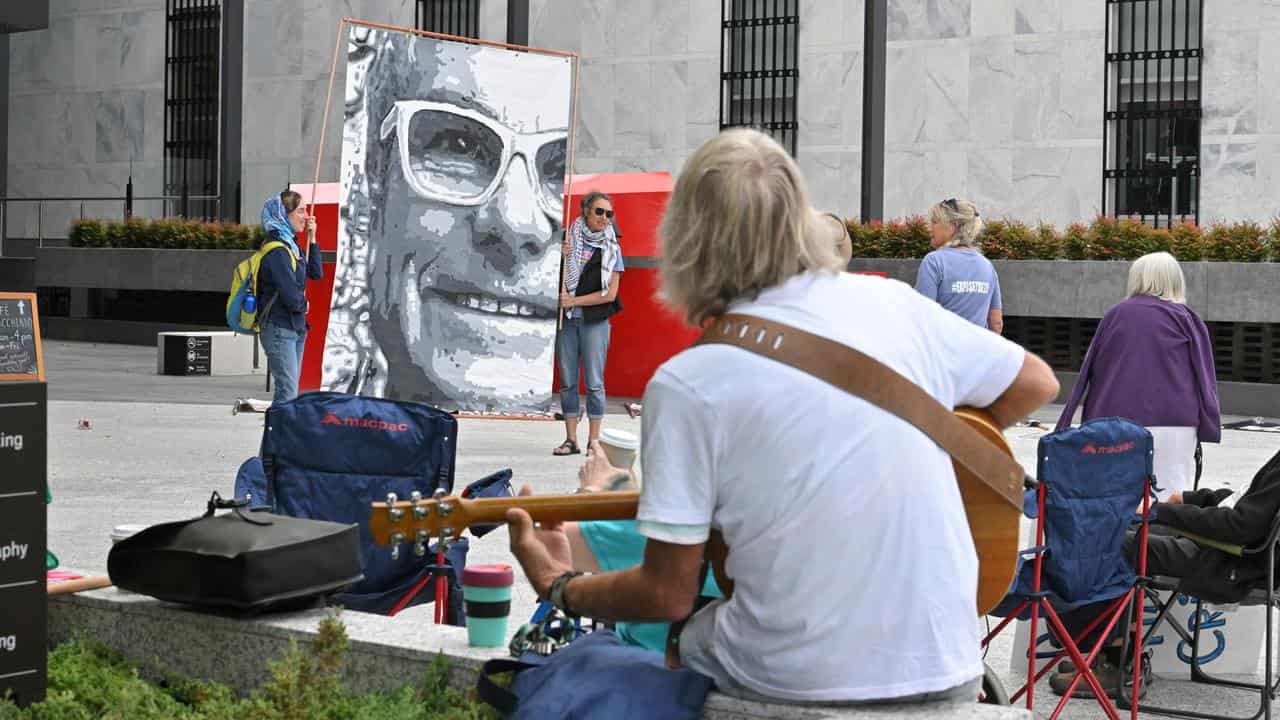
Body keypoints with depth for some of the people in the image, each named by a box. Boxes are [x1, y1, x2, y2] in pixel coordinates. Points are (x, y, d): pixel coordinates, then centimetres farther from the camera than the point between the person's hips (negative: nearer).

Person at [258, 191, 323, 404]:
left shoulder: (291, 245, 11)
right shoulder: (276, 250, -17)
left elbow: (316, 273, 17)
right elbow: (291, 295, -22)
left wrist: (312, 238, 10)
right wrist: (304, 306, 0)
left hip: (296, 327, 9)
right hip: (279, 328, -9)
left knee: (288, 391, 12)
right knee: (288, 392, -11)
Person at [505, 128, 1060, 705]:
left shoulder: (686, 383, -13)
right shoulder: (892, 304, -1)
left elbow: (668, 594, -8)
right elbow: (1035, 383, 13)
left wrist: (559, 588, 11)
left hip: (798, 685, -4)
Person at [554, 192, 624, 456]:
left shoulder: (611, 249, 1)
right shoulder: (568, 241, 5)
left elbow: (610, 294, -3)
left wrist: (574, 300, -9)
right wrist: (561, 259, -8)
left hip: (595, 320, -2)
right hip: (567, 318, 2)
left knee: (594, 382, -2)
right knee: (567, 381, 5)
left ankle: (594, 440, 2)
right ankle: (571, 439, 11)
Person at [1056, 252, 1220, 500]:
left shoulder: (1115, 315, 10)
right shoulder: (1184, 318, 5)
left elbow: (1090, 369, 14)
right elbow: (1204, 376, 5)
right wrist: (1208, 427, 12)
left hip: (1115, 417, 2)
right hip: (1171, 421, -2)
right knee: (1169, 499, -5)